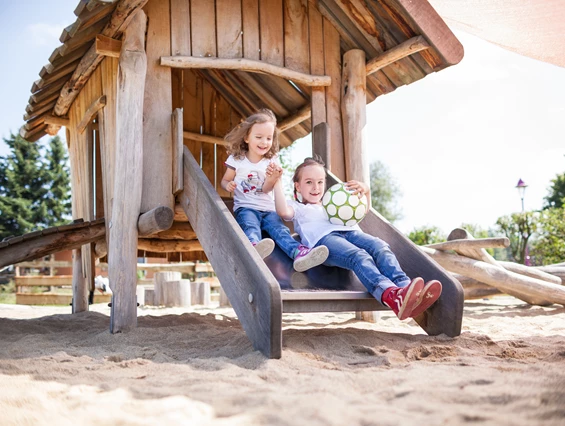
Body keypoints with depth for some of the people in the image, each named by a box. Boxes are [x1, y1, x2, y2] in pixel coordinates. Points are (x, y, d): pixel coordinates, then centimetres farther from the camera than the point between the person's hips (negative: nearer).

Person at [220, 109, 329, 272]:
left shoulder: (272, 162, 9)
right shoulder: (237, 159, 5)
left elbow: (266, 189, 0)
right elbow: (225, 181, 11)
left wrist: (273, 177, -22)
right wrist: (228, 185, -14)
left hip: (268, 208, 2)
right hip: (245, 207, -2)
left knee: (279, 228, -27)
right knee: (250, 226, -35)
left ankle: (299, 253, -54)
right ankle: (255, 247, -69)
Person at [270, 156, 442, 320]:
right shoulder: (297, 207, 31)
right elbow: (283, 211, 5)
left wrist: (365, 191, 21)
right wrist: (277, 181, 0)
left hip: (350, 232, 5)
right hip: (323, 238, -5)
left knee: (381, 248, -29)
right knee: (359, 256, -37)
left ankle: (404, 286, -54)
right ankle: (390, 295, -63)